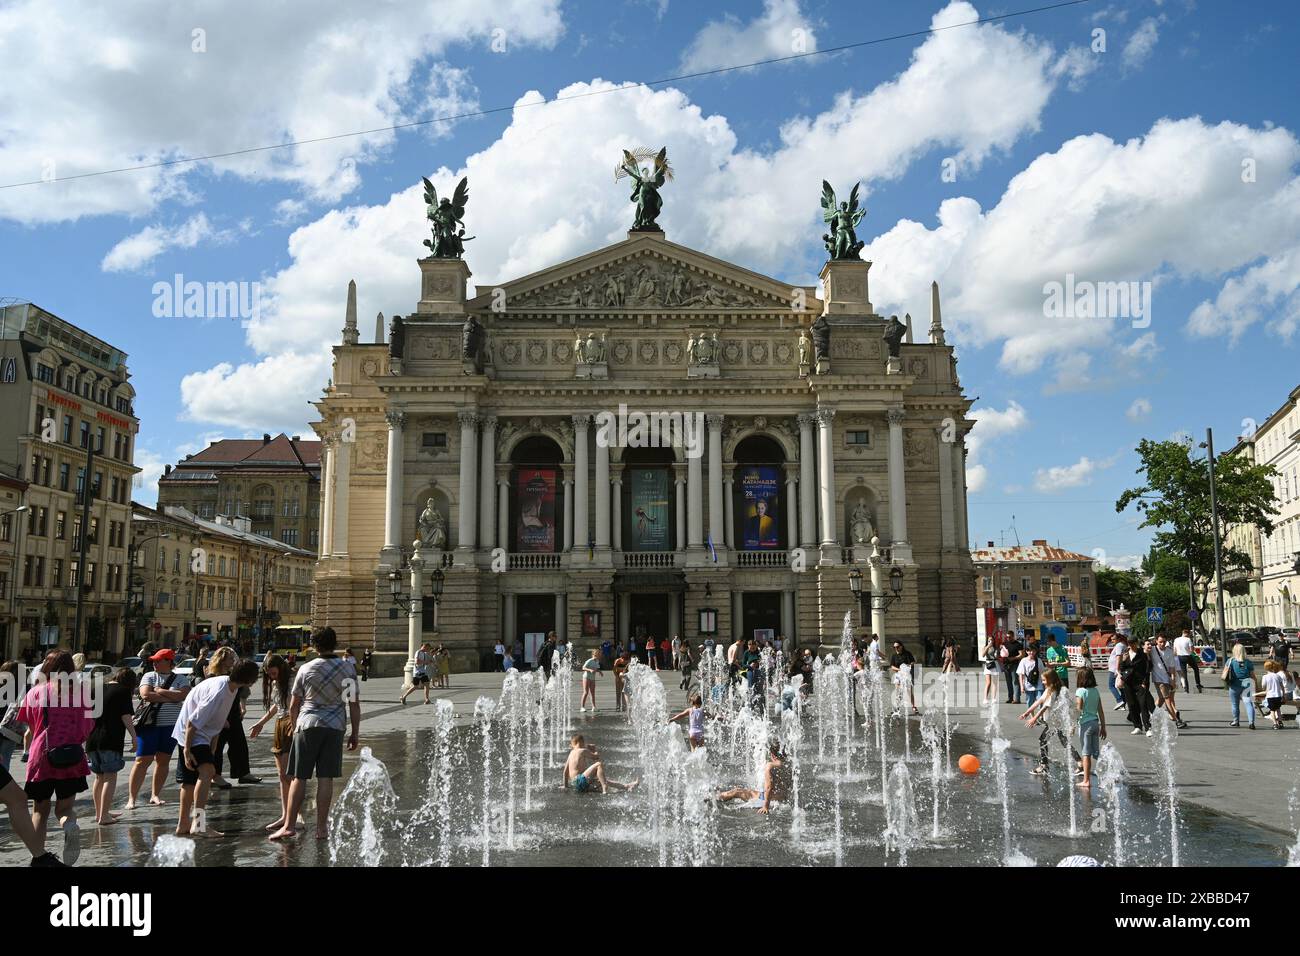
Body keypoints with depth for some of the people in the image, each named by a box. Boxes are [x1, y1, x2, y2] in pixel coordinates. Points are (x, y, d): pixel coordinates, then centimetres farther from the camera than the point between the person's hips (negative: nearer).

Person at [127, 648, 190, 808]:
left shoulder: (181, 680, 5)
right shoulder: (149, 676, 5)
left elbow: (183, 695, -13)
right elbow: (145, 695, -12)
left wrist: (160, 691, -12)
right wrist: (170, 697, -11)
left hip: (171, 725, 1)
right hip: (149, 723, -1)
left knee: (163, 760, 7)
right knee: (142, 760, -4)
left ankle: (155, 795, 18)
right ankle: (131, 798, 0)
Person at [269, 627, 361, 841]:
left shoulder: (306, 669, 0)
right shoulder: (348, 669, 3)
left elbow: (293, 705, 4)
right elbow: (354, 705, 3)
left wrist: (294, 726, 20)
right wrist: (355, 733, 10)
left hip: (308, 725, -1)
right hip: (335, 727, 1)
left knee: (299, 777, 5)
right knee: (326, 778, 3)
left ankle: (289, 825, 6)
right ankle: (321, 828, 6)